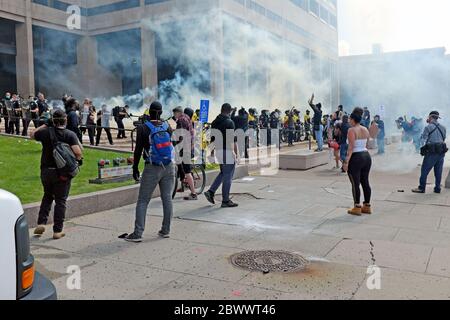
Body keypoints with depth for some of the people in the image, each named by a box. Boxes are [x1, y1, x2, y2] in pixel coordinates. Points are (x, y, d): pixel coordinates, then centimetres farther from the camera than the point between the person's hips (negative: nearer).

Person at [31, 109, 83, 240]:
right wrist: (79, 159, -2)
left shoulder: (45, 132, -3)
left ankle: (41, 223, 13)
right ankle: (57, 230, 9)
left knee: (47, 196, 24)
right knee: (60, 200, 6)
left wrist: (44, 125, 21)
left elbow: (32, 135, 19)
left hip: (46, 170, 3)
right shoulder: (70, 134, -12)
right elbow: (78, 152, -22)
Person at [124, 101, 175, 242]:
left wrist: (135, 168, 2)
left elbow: (138, 149, -7)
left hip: (152, 168, -4)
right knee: (167, 198, 10)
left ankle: (138, 234, -1)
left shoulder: (143, 128, -7)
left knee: (142, 201, 1)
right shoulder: (167, 126, 4)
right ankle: (166, 230, 17)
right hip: (169, 167, 4)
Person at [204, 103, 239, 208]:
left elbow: (212, 139, 13)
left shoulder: (214, 122, 9)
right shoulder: (229, 122, -12)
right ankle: (225, 201, 5)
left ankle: (211, 192, 11)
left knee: (223, 173, 21)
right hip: (228, 151, -7)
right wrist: (236, 153, -9)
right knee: (228, 176, 0)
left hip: (218, 150, 7)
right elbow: (233, 140, -15)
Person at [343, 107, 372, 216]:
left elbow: (351, 147, -18)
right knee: (365, 182, 13)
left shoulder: (352, 130, -12)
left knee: (355, 184, 0)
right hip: (367, 156, 8)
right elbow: (366, 145, 13)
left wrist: (346, 161, -18)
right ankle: (367, 206, 20)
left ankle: (357, 208, 5)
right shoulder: (365, 130, 10)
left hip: (356, 157, -7)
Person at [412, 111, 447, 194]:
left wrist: (424, 149, 8)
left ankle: (422, 188, 3)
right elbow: (444, 139, 14)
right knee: (438, 172, 11)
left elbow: (423, 140, -3)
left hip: (432, 152, -5)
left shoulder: (428, 127, -4)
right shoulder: (443, 128, 12)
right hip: (441, 152, 5)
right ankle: (437, 188, 15)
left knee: (425, 170, 1)